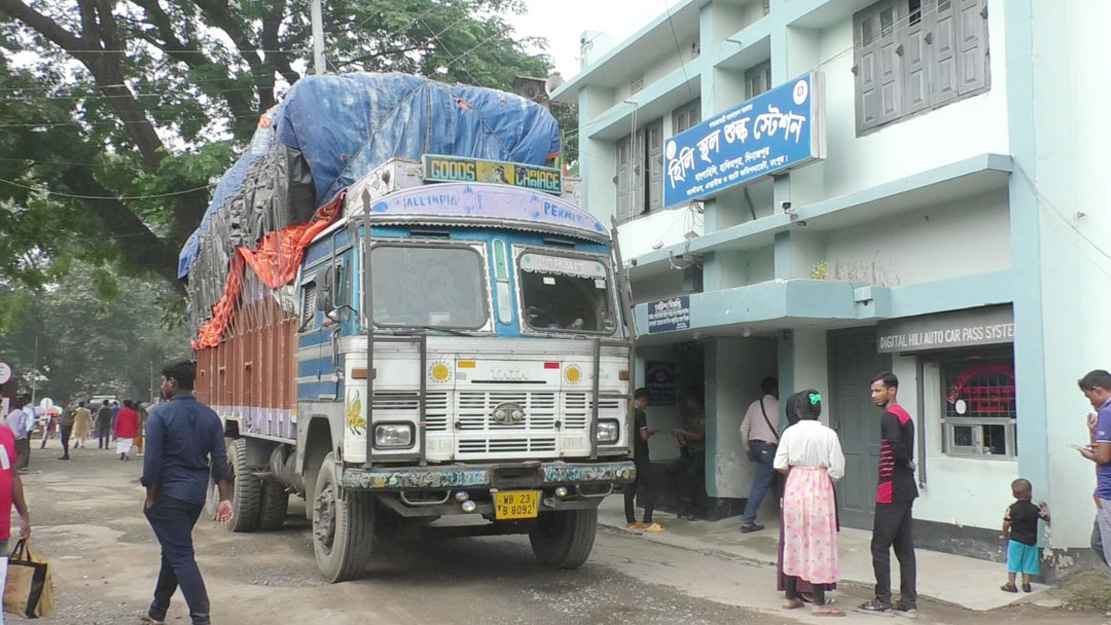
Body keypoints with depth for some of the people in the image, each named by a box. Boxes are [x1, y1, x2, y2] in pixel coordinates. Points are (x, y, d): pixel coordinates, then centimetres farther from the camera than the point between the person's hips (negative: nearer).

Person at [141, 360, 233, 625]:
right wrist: (225, 498, 3)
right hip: (196, 495, 6)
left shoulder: (161, 414, -11)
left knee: (181, 556, -5)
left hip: (169, 495, -6)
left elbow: (152, 460, -14)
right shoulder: (210, 416, 6)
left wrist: (150, 497, -5)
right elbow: (220, 460, 3)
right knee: (173, 550, 20)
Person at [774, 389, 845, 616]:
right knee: (818, 543, 2)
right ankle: (820, 603, 4)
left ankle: (791, 596, 22)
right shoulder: (828, 434, -9)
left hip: (794, 487, 3)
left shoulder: (790, 433, -3)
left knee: (794, 541, 13)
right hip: (819, 488, -3)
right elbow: (837, 470, -9)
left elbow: (780, 465, -5)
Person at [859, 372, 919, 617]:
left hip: (891, 490, -9)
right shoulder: (905, 415, 15)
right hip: (906, 489, 9)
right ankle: (908, 602, 11)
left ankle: (883, 600, 5)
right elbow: (905, 449, 14)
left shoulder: (889, 416, -14)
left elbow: (896, 447, -28)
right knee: (904, 547, 9)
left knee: (880, 546, -1)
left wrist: (907, 463, -12)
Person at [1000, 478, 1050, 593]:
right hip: (1031, 541, 2)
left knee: (1013, 562, 6)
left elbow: (1006, 524, -12)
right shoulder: (1035, 509, -6)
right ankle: (1026, 584, 16)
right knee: (1028, 563, 13)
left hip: (1015, 540, -2)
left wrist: (1005, 535, 5)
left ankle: (1011, 584, 8)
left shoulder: (1011, 508, -11)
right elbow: (1047, 518, 4)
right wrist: (1045, 507, 20)